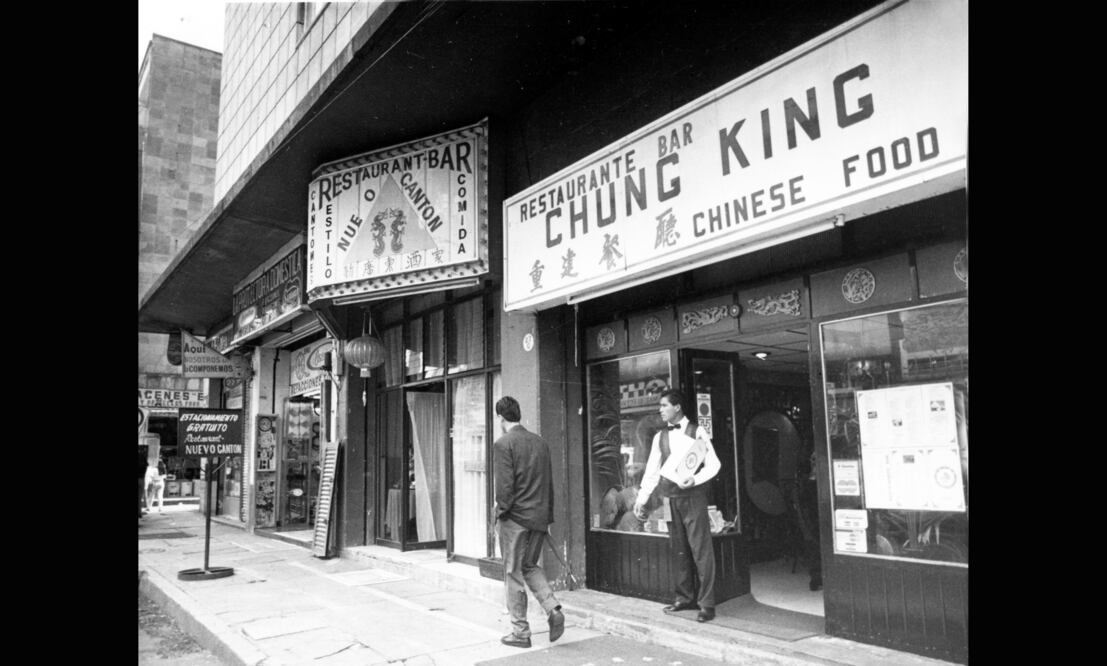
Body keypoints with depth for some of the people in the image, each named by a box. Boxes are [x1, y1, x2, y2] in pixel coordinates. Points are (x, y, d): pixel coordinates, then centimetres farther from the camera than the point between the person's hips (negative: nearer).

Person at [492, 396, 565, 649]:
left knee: (513, 574, 7)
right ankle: (553, 609, 4)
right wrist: (548, 514, 16)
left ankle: (520, 632, 14)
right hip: (539, 516, 6)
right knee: (530, 566, 22)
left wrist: (502, 511, -4)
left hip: (515, 517, -6)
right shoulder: (539, 442, 8)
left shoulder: (502, 444, -11)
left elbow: (504, 485, -17)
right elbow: (549, 482, 10)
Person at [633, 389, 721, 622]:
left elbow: (713, 464, -3)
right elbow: (652, 471, 13)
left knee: (701, 549, -5)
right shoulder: (660, 437, 11)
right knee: (679, 550, 9)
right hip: (670, 498, 5)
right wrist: (641, 499, 8)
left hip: (693, 496, -4)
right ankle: (685, 597, 21)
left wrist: (695, 479, -19)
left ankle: (707, 603, 2)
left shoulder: (697, 432, -2)